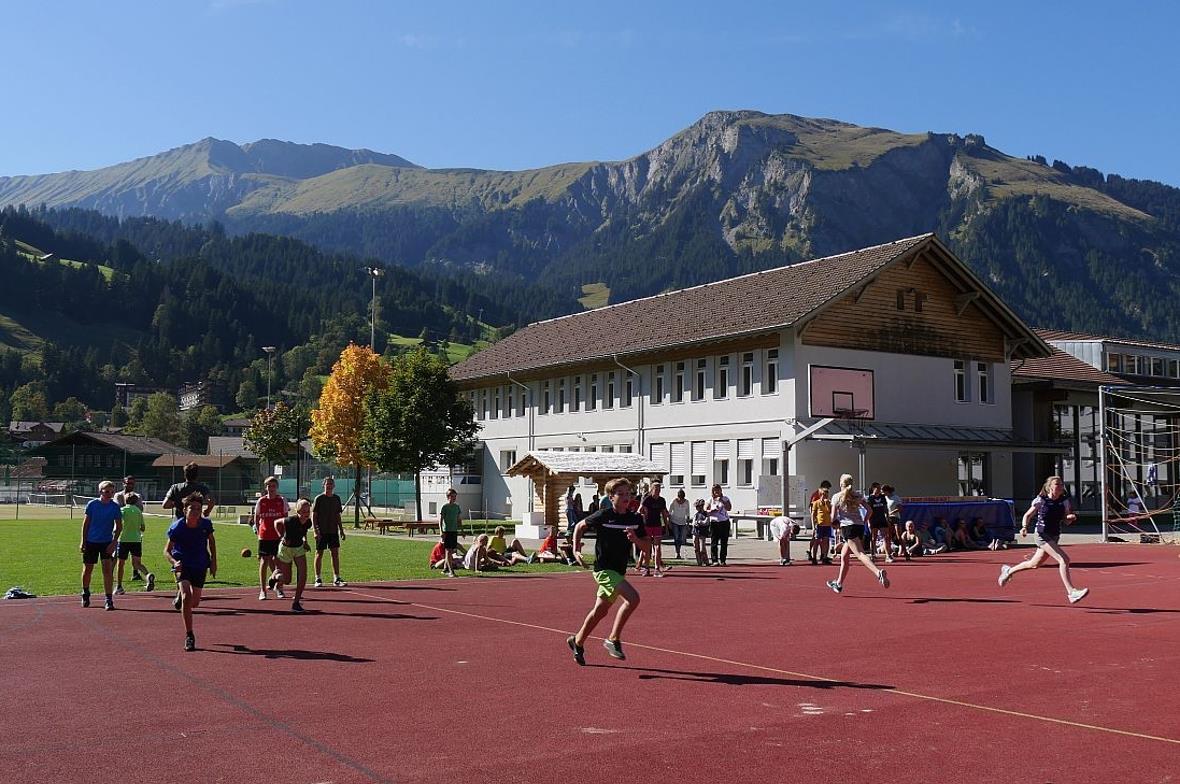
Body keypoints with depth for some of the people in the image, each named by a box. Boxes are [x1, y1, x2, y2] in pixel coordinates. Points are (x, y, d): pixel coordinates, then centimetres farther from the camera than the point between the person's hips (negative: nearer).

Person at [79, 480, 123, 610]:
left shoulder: (115, 507, -5)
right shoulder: (92, 504, -5)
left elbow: (119, 526, -1)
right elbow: (85, 523, 2)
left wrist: (113, 542, -10)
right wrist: (83, 541, 0)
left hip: (106, 542, -1)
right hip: (90, 541, 1)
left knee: (107, 569, -11)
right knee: (87, 569, 10)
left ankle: (109, 599, -8)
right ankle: (85, 594, 34)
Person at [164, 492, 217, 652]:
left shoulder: (206, 524, -15)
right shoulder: (176, 527, -22)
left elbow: (211, 540, 6)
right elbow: (167, 550, -14)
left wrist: (213, 561, 4)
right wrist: (174, 562, -34)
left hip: (200, 565, 3)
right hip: (182, 565, -3)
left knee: (195, 603, 13)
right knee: (187, 597, -23)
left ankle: (180, 594, 51)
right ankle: (189, 636, -11)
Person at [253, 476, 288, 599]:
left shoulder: (282, 501, 3)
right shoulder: (261, 501, 4)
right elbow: (256, 518, 11)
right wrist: (258, 530, 2)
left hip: (279, 536, 0)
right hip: (264, 536, 0)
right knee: (264, 561, 1)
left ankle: (279, 588, 16)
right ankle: (262, 590, 8)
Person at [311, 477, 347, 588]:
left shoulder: (336, 498, 10)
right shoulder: (319, 498, -4)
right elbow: (313, 516, -6)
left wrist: (341, 531, 13)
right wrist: (315, 530, -15)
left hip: (333, 531, 4)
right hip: (321, 532, -4)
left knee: (335, 553, 2)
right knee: (319, 554, 2)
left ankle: (336, 579, 5)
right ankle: (318, 579, 10)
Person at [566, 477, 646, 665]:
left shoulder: (635, 519, 2)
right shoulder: (603, 515, -11)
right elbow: (580, 527, 4)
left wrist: (635, 538, -14)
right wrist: (576, 550, -5)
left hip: (619, 570, 6)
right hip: (603, 569, -6)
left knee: (600, 610, 16)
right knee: (633, 598, -23)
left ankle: (577, 641, 36)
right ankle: (613, 639, -10)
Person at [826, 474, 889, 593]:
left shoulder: (836, 497, 1)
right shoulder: (857, 495, 12)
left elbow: (833, 517, -2)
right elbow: (869, 510, 7)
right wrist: (864, 521, 18)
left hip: (848, 527, -6)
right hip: (859, 526, 6)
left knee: (860, 554, -19)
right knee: (844, 556, 20)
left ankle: (878, 572, -43)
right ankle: (839, 583, 30)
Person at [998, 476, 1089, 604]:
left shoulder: (1064, 501, 3)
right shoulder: (1040, 500, -9)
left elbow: (1066, 522, 8)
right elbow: (1027, 516, 0)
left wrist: (1070, 518, -14)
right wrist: (1024, 527, -18)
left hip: (1054, 537, 6)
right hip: (1043, 536, -6)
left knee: (1034, 564, 20)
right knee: (1064, 560, -22)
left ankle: (1008, 570, 44)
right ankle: (1071, 592, -21)